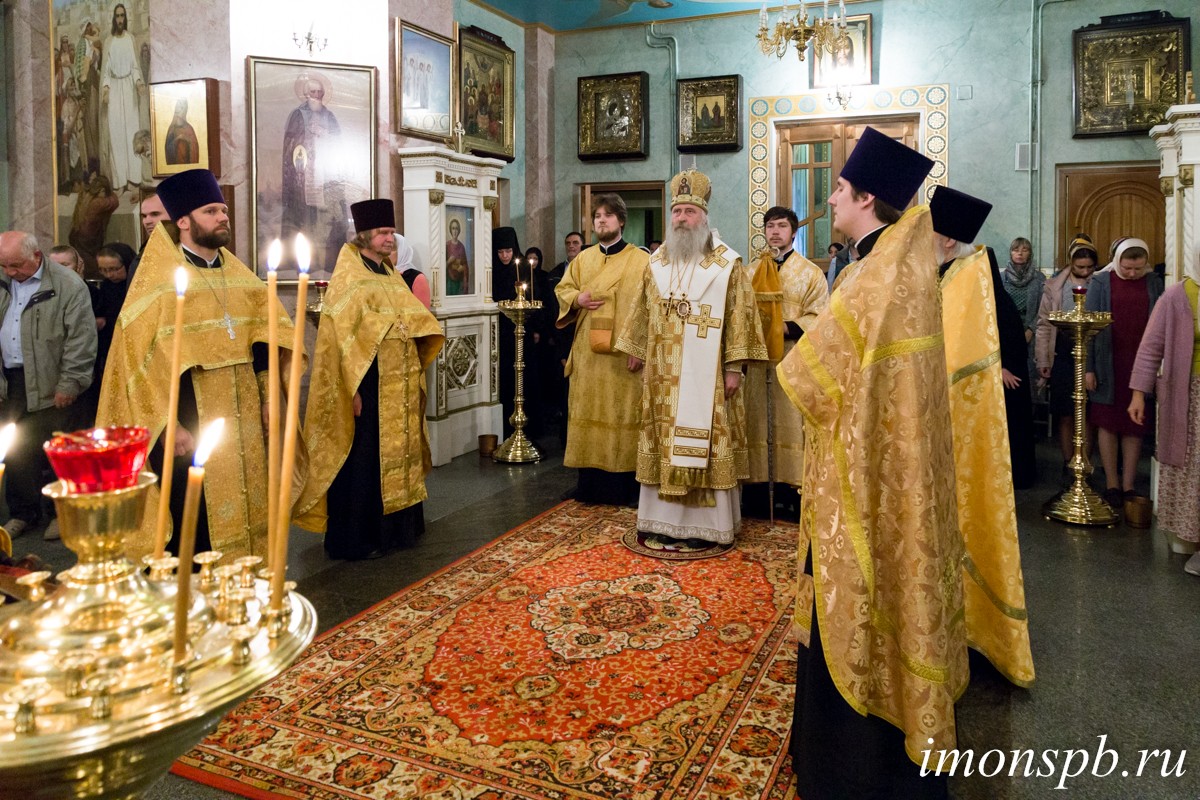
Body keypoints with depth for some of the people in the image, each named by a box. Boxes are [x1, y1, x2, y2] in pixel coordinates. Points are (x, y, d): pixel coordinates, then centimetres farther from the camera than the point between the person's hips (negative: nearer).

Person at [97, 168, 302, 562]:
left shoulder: (238, 275, 11)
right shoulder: (157, 281, -6)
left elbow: (265, 335, 14)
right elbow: (142, 358, -9)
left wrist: (269, 394, 3)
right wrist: (170, 425, -15)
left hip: (243, 421, 5)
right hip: (190, 425, -5)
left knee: (244, 509, 11)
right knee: (194, 528, 1)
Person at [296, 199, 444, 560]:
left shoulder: (391, 276, 14)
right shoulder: (348, 280, -9)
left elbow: (411, 321, 19)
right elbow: (342, 336, -15)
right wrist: (354, 389, -20)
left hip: (398, 388, 8)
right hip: (369, 385, -8)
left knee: (396, 454, 14)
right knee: (363, 460, -1)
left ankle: (394, 528, 26)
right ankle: (355, 539, 10)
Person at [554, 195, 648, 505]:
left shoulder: (641, 260, -2)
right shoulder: (583, 259, 12)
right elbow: (562, 289, 19)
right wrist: (577, 299, -4)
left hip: (623, 354, -4)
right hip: (588, 352, 4)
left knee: (623, 415, 0)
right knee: (588, 413, 8)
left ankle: (625, 485, 8)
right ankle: (590, 483, 17)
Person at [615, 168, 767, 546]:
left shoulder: (727, 263, -3)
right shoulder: (657, 263, 11)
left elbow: (739, 317, -6)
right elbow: (643, 312, 20)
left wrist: (734, 367, -11)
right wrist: (636, 350, 20)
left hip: (706, 372, -4)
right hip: (664, 373, 5)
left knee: (704, 443, -1)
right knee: (666, 442, 7)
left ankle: (704, 524, 7)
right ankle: (667, 520, 16)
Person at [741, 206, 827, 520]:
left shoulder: (810, 273, 4)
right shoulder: (751, 272, 15)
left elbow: (818, 318, -4)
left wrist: (788, 327, -17)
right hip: (756, 359, 4)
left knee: (791, 423, -2)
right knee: (755, 423, 6)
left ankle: (793, 489, 6)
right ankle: (756, 490, 14)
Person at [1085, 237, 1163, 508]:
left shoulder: (1154, 283, 5)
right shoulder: (1101, 282, -1)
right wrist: (1088, 368, -7)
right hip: (1109, 365, -1)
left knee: (1134, 426, 5)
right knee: (1108, 424, 4)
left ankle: (1128, 486, 11)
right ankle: (1112, 484, 12)